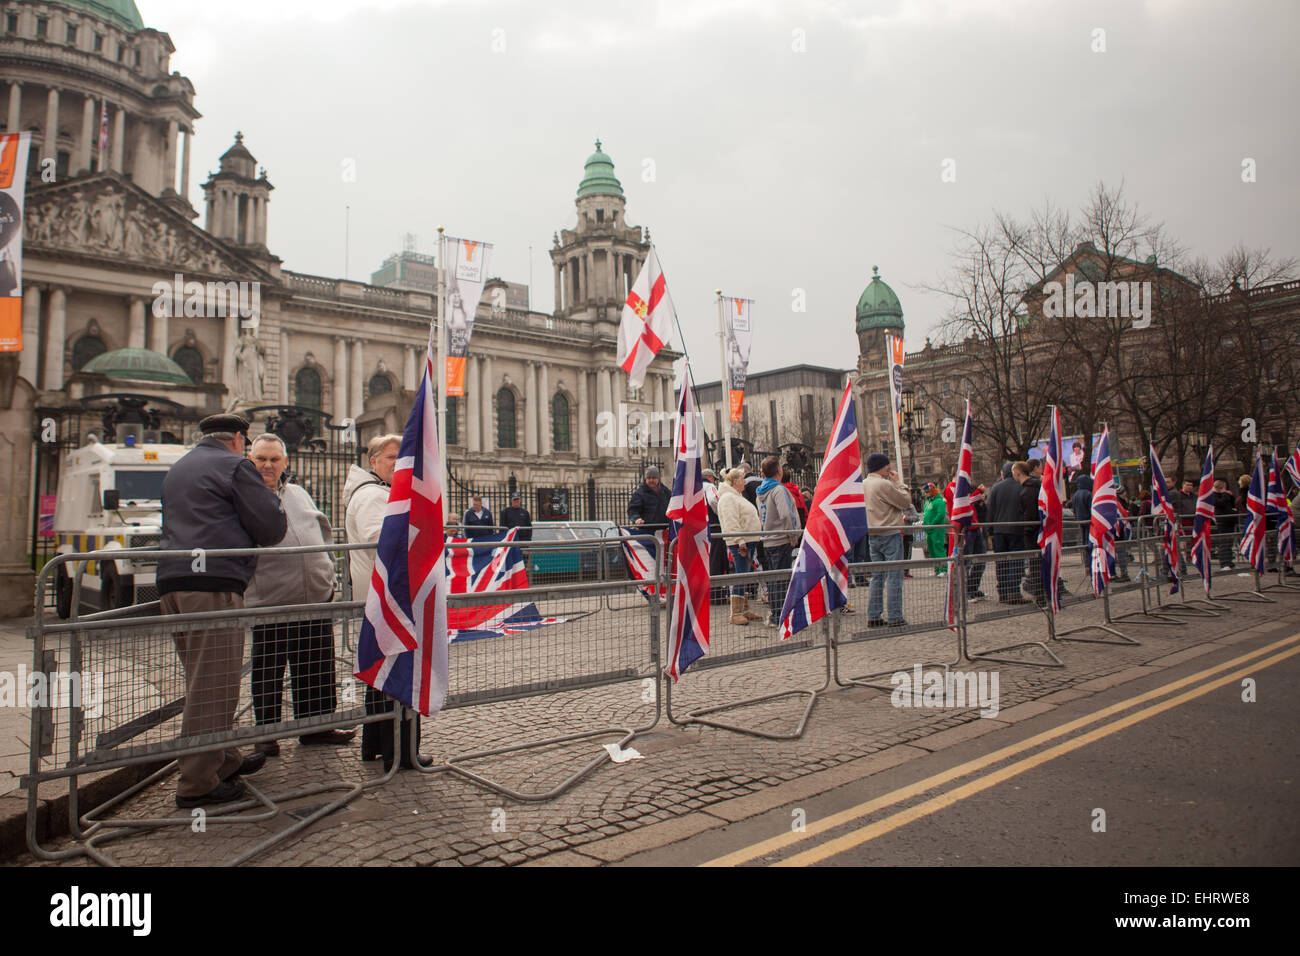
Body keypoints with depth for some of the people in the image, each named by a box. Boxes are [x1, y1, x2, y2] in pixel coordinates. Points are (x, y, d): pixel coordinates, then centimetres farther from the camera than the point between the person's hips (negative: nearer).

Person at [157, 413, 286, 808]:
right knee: (214, 686, -4)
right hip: (214, 583, -9)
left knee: (203, 682, 17)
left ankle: (225, 761, 29)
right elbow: (272, 527, -5)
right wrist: (271, 499, 14)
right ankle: (198, 784, 0)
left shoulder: (177, 469, 24)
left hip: (171, 581, 9)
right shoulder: (235, 465, -1)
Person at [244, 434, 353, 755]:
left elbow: (324, 532, 23)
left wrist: (327, 570, 15)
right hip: (270, 600, -5)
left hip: (316, 596, 5)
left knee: (318, 668, 13)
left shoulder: (299, 493, 16)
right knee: (267, 672, 5)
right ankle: (267, 733, 20)